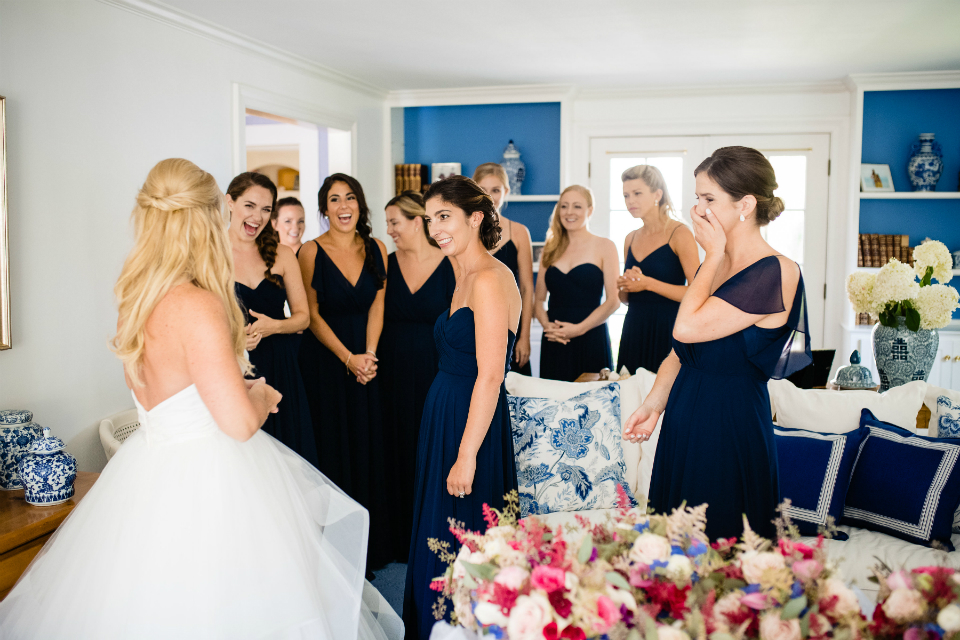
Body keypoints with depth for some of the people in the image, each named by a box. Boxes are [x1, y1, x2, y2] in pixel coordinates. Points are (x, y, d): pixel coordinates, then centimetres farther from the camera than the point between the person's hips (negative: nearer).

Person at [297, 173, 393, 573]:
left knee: (369, 447, 8)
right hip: (324, 361, -3)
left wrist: (369, 354, -10)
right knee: (332, 448, 2)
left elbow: (377, 305, 3)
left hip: (368, 359, 3)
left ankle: (373, 543, 22)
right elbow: (312, 314, -7)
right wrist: (347, 357, -13)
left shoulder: (376, 248, 5)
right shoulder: (311, 252, -6)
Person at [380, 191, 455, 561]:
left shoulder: (449, 265, -5)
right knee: (399, 454, 10)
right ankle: (402, 539, 24)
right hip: (394, 374, 3)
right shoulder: (387, 264, 4)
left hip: (435, 373, -3)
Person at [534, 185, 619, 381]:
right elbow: (539, 299, 14)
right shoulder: (551, 250, 14)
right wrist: (546, 324, -6)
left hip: (591, 341, -3)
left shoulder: (604, 247, 3)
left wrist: (580, 328, -14)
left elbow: (613, 300, -4)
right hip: (553, 343, 3)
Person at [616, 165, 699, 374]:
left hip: (668, 332, -5)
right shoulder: (631, 239, 13)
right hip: (634, 332, 6)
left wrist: (648, 283, -17)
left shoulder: (679, 233, -6)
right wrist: (623, 287, -2)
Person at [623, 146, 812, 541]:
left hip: (732, 428, -8)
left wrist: (714, 254, -14)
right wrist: (653, 404, 5)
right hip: (684, 420, 8)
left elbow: (686, 328, -25)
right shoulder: (716, 264, 10)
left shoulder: (776, 273, -16)